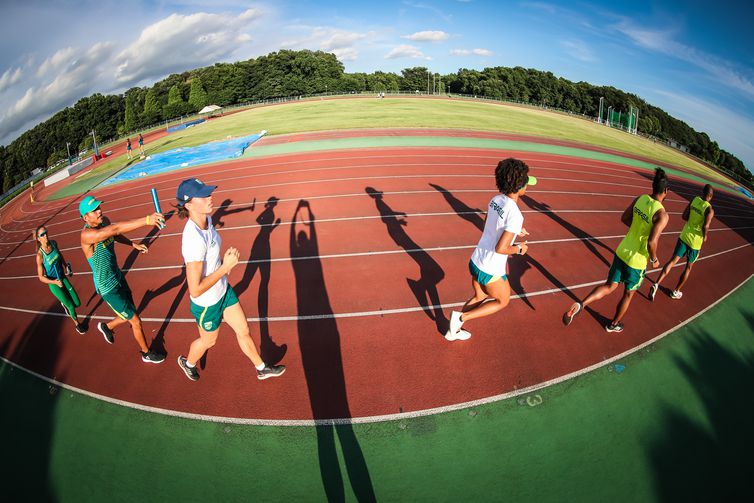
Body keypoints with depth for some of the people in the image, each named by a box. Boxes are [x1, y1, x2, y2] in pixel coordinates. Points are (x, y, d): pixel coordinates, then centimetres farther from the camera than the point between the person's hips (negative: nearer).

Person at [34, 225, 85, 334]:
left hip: (63, 278, 5)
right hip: (53, 284, -5)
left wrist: (66, 265, 9)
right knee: (71, 306, 2)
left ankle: (64, 304, 43)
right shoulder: (40, 255, -25)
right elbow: (41, 277, -17)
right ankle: (77, 324, 29)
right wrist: (55, 282, -30)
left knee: (77, 303, 7)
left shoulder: (53, 243, -11)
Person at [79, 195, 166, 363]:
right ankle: (146, 354, 28)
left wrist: (134, 244, 10)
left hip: (118, 277, 8)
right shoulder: (87, 234, -32)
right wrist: (146, 220, -59)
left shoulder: (104, 221, -6)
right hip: (108, 288, -8)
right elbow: (116, 228, -49)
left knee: (129, 316, 22)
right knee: (136, 321, 4)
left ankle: (106, 327, 53)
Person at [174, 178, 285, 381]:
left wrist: (225, 261, 5)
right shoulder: (194, 240, -37)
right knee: (209, 340, 23)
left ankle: (261, 368, 43)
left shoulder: (206, 219, -10)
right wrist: (226, 266, -30)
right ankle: (188, 362, 57)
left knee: (244, 331, 20)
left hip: (224, 290, 7)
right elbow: (195, 290, -34)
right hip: (206, 303, -7)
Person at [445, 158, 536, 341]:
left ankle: (454, 331, 38)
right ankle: (461, 317, 10)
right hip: (490, 272, -7)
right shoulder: (515, 215, -28)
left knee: (479, 297, 29)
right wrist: (519, 249, -9)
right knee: (502, 301, 21)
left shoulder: (495, 200, -3)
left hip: (475, 262, 7)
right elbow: (500, 248, -27)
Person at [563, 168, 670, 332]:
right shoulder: (662, 215, -23)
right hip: (637, 261, -5)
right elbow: (651, 242, -27)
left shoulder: (640, 198, -4)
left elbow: (624, 218, 8)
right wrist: (654, 259, -9)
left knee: (610, 286, 16)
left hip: (622, 251, 5)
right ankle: (614, 324, 38)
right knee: (628, 294, 19)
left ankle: (580, 305, -7)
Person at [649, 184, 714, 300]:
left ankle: (656, 285, -11)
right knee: (688, 267, 15)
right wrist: (705, 237, -4)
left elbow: (684, 216, -1)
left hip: (684, 236, 4)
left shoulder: (694, 199, -3)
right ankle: (676, 292, 27)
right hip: (695, 242, -4)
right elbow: (705, 227, -22)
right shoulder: (709, 210, -18)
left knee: (673, 260, 6)